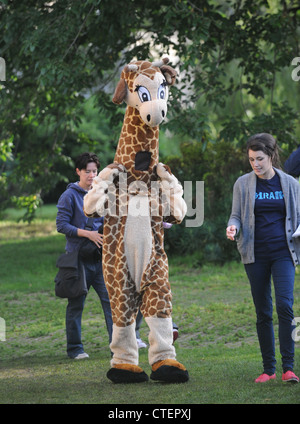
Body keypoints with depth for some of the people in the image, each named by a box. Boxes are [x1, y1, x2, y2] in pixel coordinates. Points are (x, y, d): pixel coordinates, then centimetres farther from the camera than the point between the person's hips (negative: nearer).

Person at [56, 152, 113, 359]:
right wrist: (88, 234, -18)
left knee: (110, 298, -4)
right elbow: (62, 225, -10)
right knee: (76, 304, 4)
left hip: (99, 258, 5)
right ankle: (75, 348, 13)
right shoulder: (70, 196, -4)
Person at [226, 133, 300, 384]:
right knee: (263, 312, 5)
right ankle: (268, 369, 13)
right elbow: (237, 215, 7)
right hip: (256, 255, 1)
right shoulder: (243, 184, 5)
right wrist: (233, 227, -16)